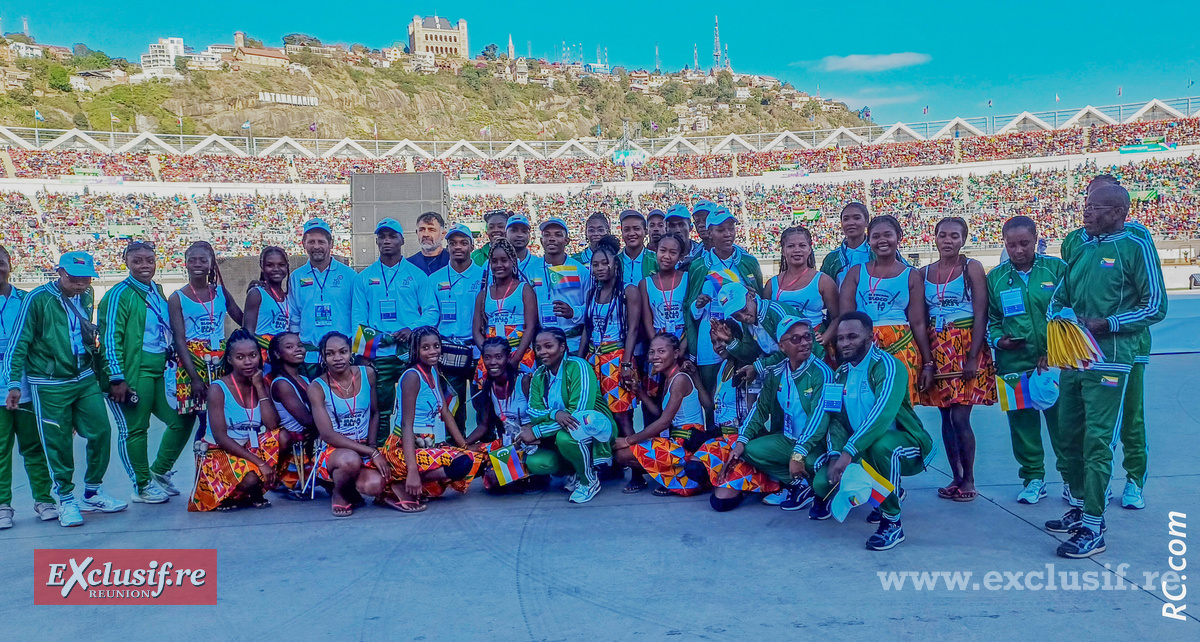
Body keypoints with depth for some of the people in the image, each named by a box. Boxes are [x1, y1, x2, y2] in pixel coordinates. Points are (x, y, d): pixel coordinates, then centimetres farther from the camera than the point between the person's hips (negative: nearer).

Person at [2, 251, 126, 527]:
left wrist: (98, 370, 22)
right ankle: (66, 500, 17)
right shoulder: (37, 299, -10)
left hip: (86, 380, 5)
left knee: (101, 432, 2)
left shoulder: (86, 297, 6)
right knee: (58, 443, 1)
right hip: (50, 385, -5)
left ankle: (92, 494, 18)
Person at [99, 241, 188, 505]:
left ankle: (159, 472, 26)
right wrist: (116, 378, -17)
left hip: (161, 371, 8)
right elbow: (110, 338, -12)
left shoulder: (157, 290, 15)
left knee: (182, 421, 10)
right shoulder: (120, 294, -8)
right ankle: (143, 487, 13)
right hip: (134, 372, -8)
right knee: (135, 429, 1)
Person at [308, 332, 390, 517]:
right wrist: (371, 453, -22)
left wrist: (373, 445, -4)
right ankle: (338, 493, -3)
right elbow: (328, 435, -16)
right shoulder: (317, 388, -10)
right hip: (333, 451, -3)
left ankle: (351, 490, 11)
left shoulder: (367, 374, 1)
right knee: (351, 459, -39)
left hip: (366, 448, 3)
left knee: (374, 486, -28)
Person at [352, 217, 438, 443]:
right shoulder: (364, 277, 13)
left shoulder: (417, 275, 9)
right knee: (380, 407, 2)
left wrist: (413, 329, -13)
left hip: (411, 352, -1)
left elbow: (432, 312, 4)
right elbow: (358, 317, 9)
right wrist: (362, 346, -5)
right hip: (379, 354, 1)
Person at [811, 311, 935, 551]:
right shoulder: (841, 373, 5)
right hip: (864, 451, 7)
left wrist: (849, 452, -38)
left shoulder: (887, 366, -18)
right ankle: (890, 492, 16)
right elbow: (837, 419, 1)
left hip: (905, 447, -7)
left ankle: (892, 522, -20)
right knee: (823, 482, -12)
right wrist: (835, 455, -18)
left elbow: (883, 414, -33)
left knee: (881, 444, -40)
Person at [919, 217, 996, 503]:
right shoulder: (924, 273, 9)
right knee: (946, 416, 7)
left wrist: (972, 356, -15)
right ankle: (955, 477, 19)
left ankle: (969, 478, 8)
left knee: (960, 417, -8)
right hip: (937, 349, 4)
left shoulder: (972, 268, -3)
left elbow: (981, 315, -8)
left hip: (967, 347, -4)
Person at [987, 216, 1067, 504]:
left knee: (1061, 419, 2)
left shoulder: (1056, 268, 1)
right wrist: (998, 339, -6)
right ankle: (1033, 478, 22)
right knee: (1021, 421, 7)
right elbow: (992, 319, 14)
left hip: (1055, 360, -2)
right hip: (1014, 364, 2)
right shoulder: (995, 277, 7)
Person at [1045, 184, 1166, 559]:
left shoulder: (1135, 246, -5)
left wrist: (1105, 324, -17)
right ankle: (1080, 508, 28)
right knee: (1069, 436, 13)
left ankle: (1093, 529, -1)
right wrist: (1059, 316, 1)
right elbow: (1059, 297, 21)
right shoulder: (1082, 250, 14)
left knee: (1097, 442, -7)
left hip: (1108, 361, -7)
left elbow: (1156, 306, -9)